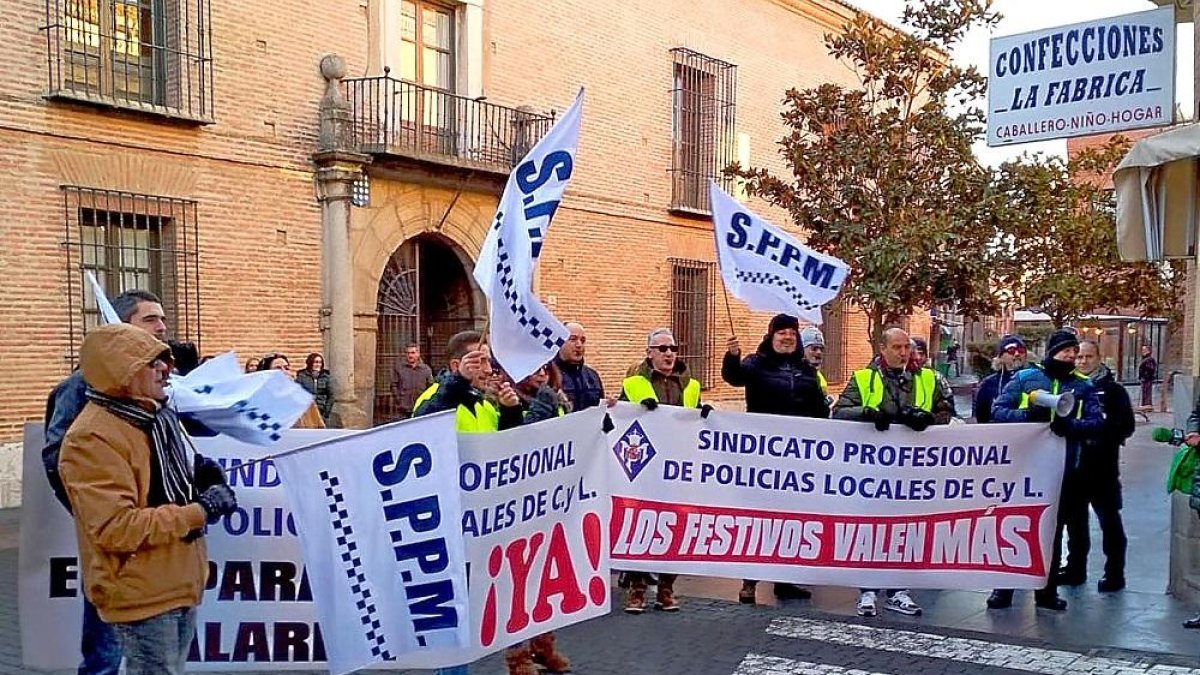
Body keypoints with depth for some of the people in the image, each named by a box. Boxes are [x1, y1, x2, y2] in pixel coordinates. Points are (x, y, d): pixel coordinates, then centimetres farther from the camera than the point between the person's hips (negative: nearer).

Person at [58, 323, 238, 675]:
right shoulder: (91, 439, -22)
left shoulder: (153, 415, 8)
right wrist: (200, 512, -23)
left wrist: (198, 473, 1)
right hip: (141, 594, -9)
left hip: (180, 583, 9)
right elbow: (116, 528, -27)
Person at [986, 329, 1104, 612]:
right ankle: (1003, 588, 12)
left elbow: (1097, 423, -3)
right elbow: (997, 410, -3)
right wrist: (1026, 414, -21)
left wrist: (1069, 424, -22)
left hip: (1063, 469, 2)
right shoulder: (1025, 377, 2)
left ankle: (1047, 591, 22)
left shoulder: (1084, 386, 7)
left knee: (1053, 530, 11)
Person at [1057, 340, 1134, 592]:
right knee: (1075, 519, 12)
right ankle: (1075, 568, 24)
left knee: (1109, 521, 1)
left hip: (1103, 467, -4)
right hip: (1073, 465, 4)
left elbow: (1127, 425, -7)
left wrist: (1100, 430, -21)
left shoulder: (1113, 389, -1)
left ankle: (1114, 573, 9)